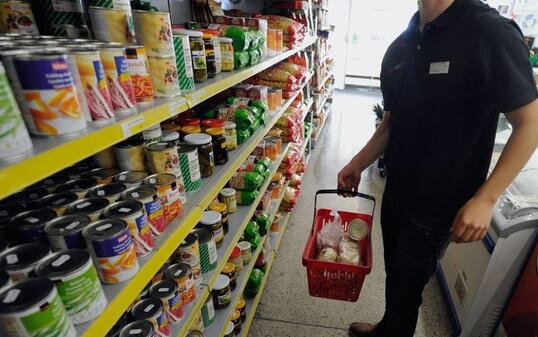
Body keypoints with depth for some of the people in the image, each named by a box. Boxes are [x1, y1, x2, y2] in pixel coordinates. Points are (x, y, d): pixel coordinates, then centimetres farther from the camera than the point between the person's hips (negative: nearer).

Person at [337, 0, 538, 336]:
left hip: (438, 205, -6)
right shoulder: (400, 48, 3)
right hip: (396, 192, 6)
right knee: (396, 274, 24)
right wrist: (358, 164, 7)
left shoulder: (491, 32, -17)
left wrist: (485, 199, -19)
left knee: (406, 284, 13)